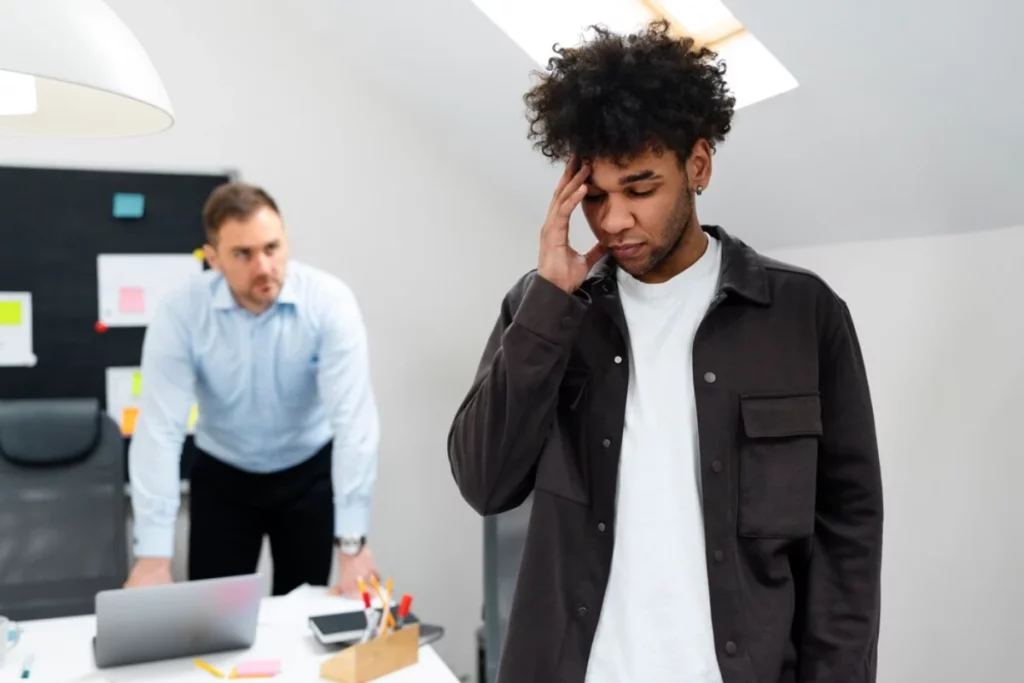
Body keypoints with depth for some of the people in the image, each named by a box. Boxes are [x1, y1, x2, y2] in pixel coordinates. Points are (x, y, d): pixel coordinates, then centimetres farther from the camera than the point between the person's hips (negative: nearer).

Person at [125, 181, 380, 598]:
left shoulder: (329, 301, -24)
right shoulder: (180, 313, -21)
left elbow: (353, 418, -28)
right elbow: (160, 430, -25)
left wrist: (352, 543, -33)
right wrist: (154, 557, -31)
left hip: (311, 473, 0)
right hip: (222, 477, 1)